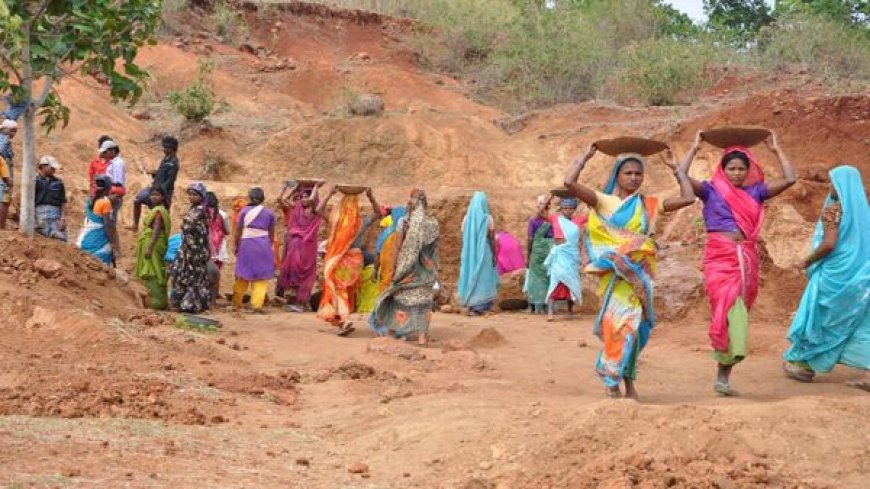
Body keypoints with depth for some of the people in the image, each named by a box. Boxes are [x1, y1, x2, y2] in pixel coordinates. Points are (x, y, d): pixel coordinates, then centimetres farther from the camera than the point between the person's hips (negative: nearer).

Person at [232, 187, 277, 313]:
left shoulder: (244, 211, 0)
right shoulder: (269, 213, 4)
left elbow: (238, 230, 2)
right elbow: (271, 233, 7)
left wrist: (236, 245, 14)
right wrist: (270, 246, 20)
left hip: (247, 244, 0)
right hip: (263, 245, 0)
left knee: (244, 274, 11)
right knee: (261, 275, 2)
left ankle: (236, 302, 21)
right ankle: (256, 304, -5)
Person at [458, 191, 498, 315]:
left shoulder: (467, 218, 1)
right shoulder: (487, 218, -8)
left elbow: (463, 238, 4)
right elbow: (492, 239, -8)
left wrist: (464, 255, 12)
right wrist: (494, 255, -1)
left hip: (469, 253, 3)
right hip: (484, 252, -3)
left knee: (470, 277, 13)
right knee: (482, 278, 5)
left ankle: (470, 305, 14)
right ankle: (477, 307, 3)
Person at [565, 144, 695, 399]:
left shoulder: (650, 205, 12)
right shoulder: (605, 201, 3)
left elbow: (688, 198, 8)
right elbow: (569, 182, -8)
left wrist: (675, 168, 13)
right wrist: (585, 157, 2)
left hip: (639, 273, 3)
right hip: (615, 272, -3)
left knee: (634, 323, 1)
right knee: (621, 321, -12)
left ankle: (627, 380, 13)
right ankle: (612, 380, -3)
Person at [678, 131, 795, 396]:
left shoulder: (755, 192, 14)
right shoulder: (711, 190, 7)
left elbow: (789, 179, 10)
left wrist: (776, 150, 16)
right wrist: (695, 148, 3)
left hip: (746, 258, 3)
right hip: (719, 257, -3)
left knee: (734, 309, 4)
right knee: (731, 305, -22)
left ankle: (723, 374, 9)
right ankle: (724, 372, -27)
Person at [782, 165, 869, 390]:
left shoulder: (833, 209, -13)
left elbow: (829, 244, -21)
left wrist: (808, 261, -6)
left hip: (835, 274, -6)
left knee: (818, 316, 10)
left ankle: (804, 364, 23)